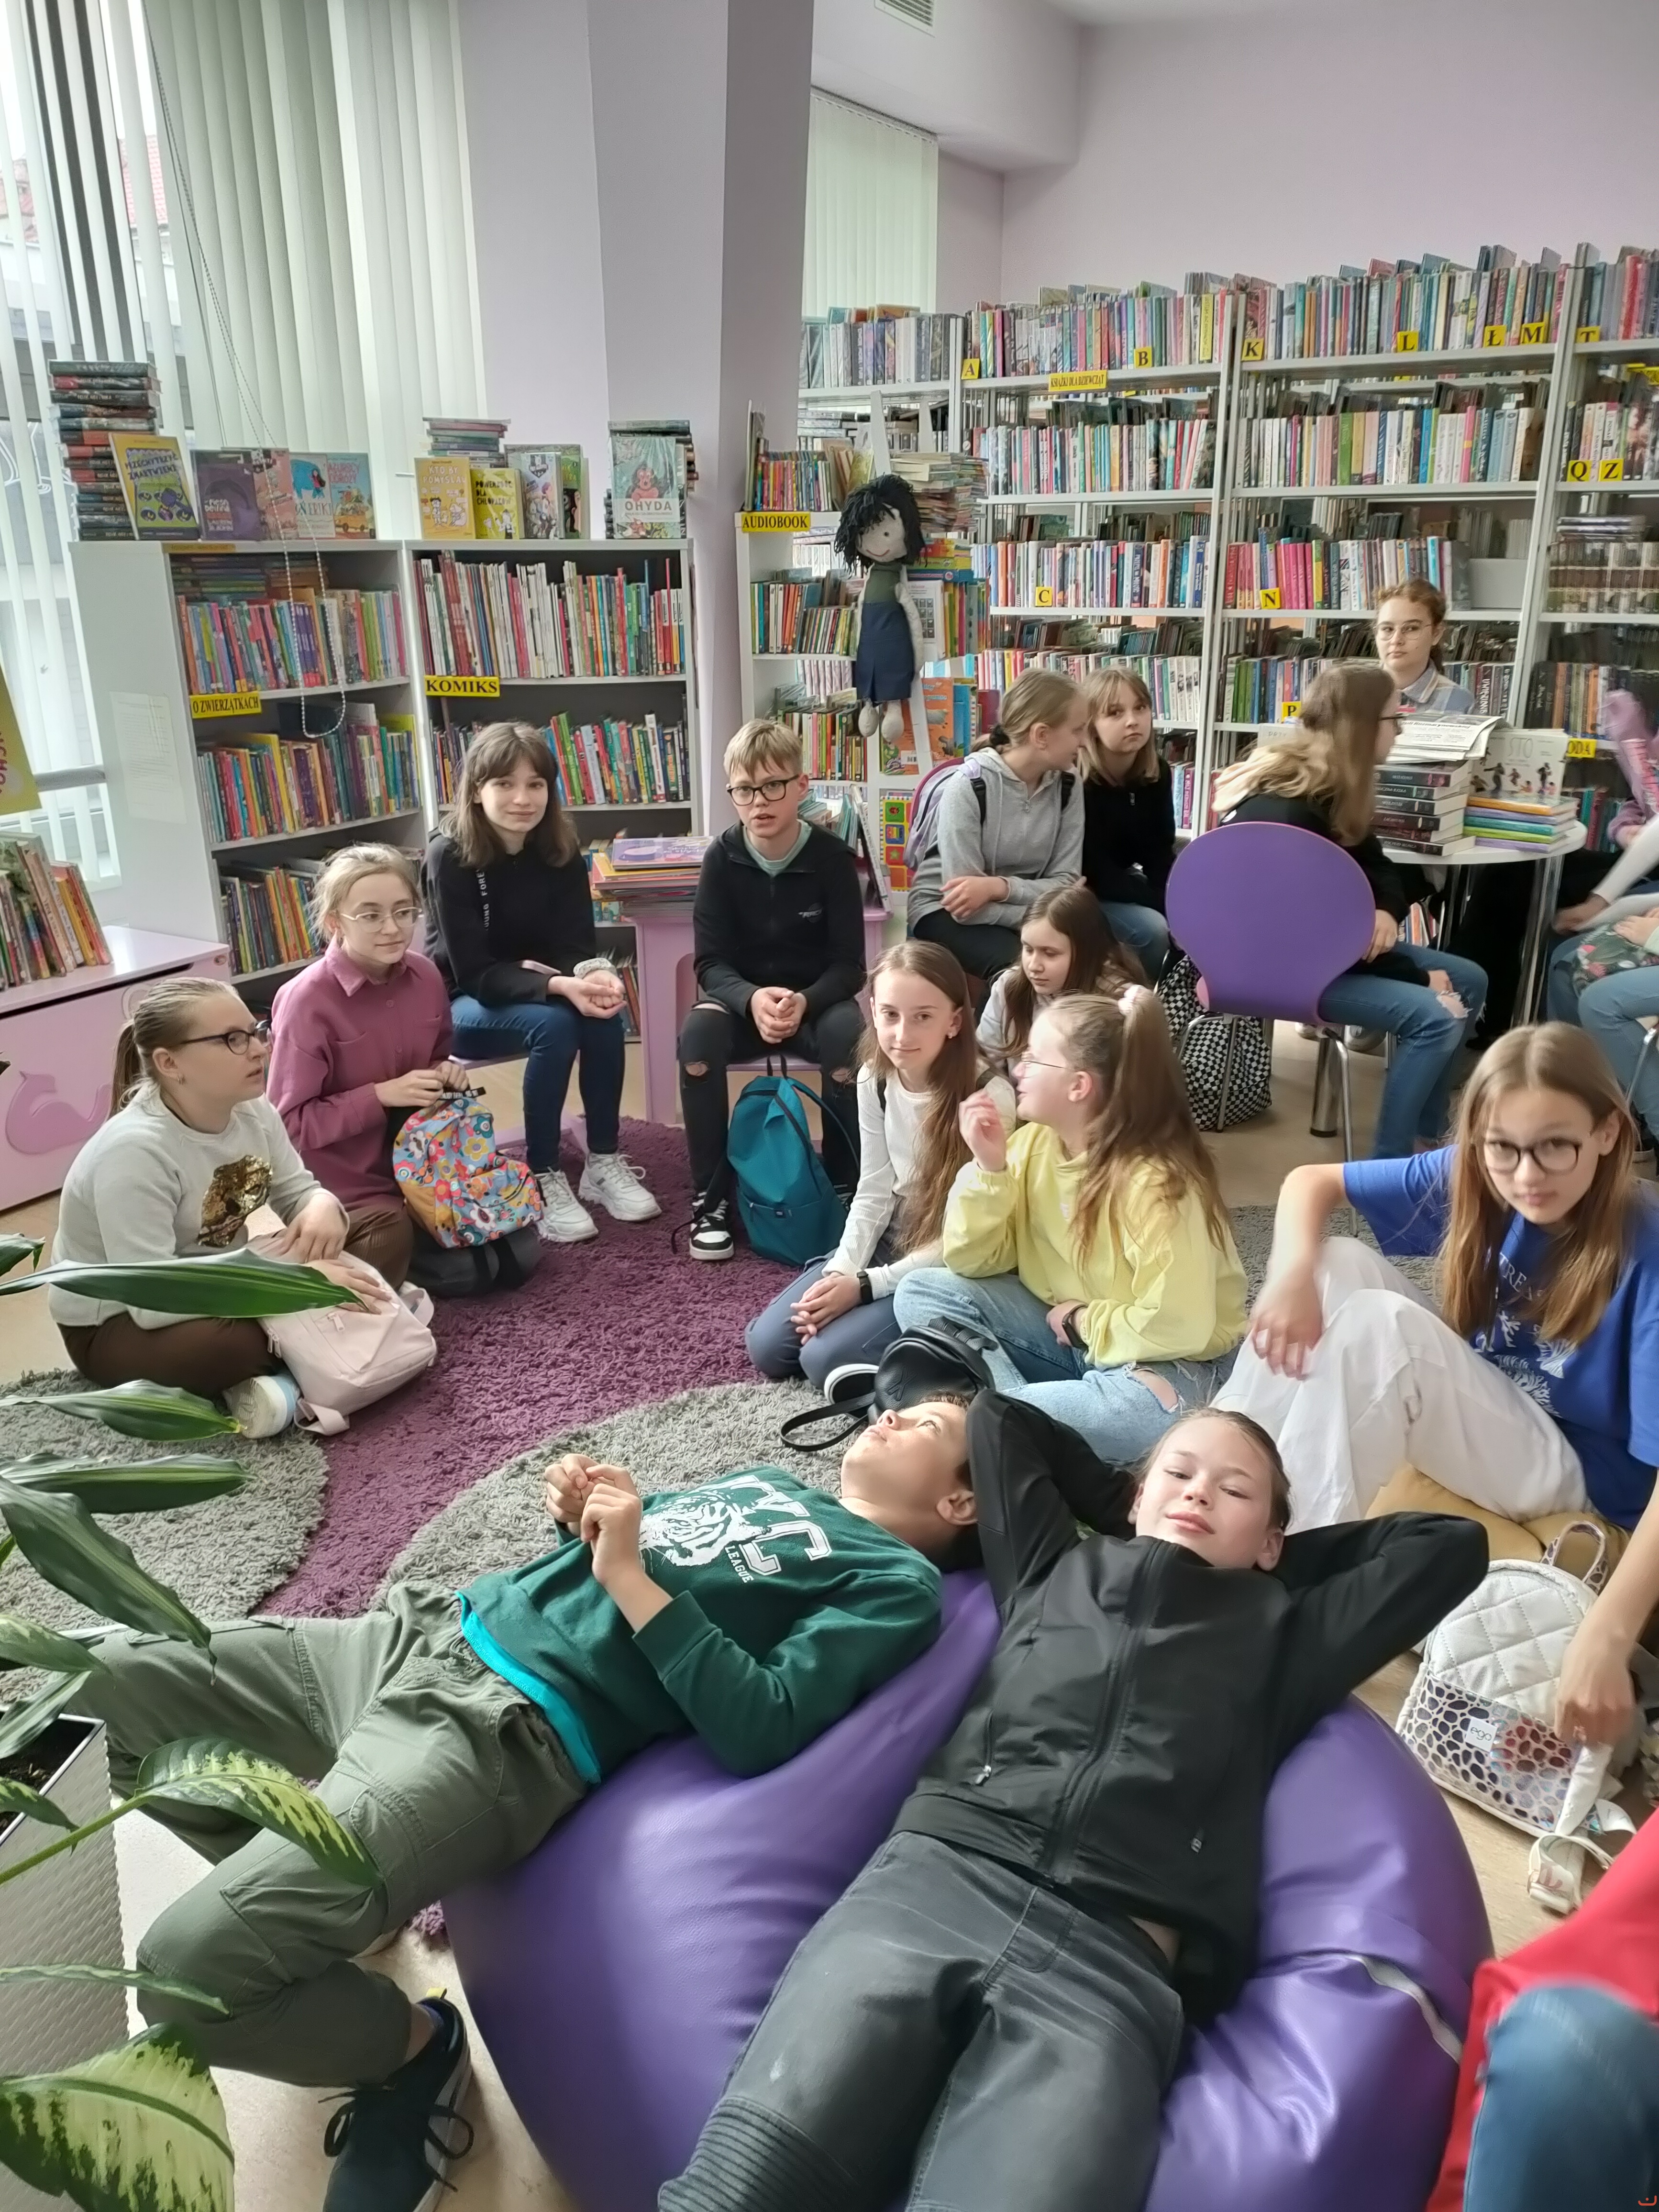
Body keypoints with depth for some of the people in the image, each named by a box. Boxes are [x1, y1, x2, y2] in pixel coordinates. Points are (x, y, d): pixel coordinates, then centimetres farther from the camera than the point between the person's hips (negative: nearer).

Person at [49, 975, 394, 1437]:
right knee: (229, 1341, -43)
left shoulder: (252, 1109, -10)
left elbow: (299, 1191, 1)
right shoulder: (134, 1152, -31)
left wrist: (323, 1207, -26)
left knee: (386, 1225, -5)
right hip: (114, 1326, -8)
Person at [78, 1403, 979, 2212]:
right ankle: (310, 1891, 23)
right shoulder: (768, 1480, 21)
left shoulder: (896, 1584, -3)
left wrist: (627, 1575, -16)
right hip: (422, 1634, 9)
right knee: (119, 1676, 9)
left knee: (191, 1963, -22)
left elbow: (756, 1731, -17)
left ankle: (412, 2046, 7)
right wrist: (584, 1505, 4)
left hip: (504, 1728, -9)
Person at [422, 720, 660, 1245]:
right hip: (463, 1003, -4)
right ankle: (544, 1181, -22)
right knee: (554, 1025, -32)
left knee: (603, 1013, -26)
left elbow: (577, 944, -9)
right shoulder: (449, 856, -22)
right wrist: (558, 986, -40)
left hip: (537, 989, 5)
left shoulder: (561, 851, -8)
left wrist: (594, 975, -34)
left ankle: (604, 1163, -13)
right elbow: (474, 972, -26)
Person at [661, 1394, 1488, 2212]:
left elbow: (1453, 1547, 36)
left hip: (1115, 1958, 0)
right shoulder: (1058, 1566, 30)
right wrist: (1124, 1508, 43)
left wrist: (1282, 1559, 37)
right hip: (938, 1877, 1)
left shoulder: (1279, 1633, 30)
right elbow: (997, 1417, 43)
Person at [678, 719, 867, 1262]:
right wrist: (752, 999, -34)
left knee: (847, 1029, -35)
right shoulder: (722, 858, -10)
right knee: (698, 1029, -32)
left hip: (817, 1002, -1)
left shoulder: (832, 857, -13)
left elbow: (849, 966, -14)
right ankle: (711, 1195, -18)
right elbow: (710, 963, -13)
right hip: (743, 1000, 1)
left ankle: (845, 1186, -15)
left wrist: (805, 1002, -34)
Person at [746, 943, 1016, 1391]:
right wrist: (839, 1274, -15)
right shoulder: (875, 1079, -5)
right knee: (767, 1345, -1)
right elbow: (873, 1193, 1)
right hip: (891, 1241, 7)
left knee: (824, 1357, -19)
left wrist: (864, 1285, -22)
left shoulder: (990, 1098, -25)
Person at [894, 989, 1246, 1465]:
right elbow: (974, 1263, -4)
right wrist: (988, 1169, -18)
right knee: (924, 1291, -10)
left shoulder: (1155, 1182, -27)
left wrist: (1085, 1321, -15)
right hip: (1068, 1331, 7)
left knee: (1137, 1411, -41)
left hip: (1166, 1363, -6)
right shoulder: (1034, 1143, -7)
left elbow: (1177, 1328, -29)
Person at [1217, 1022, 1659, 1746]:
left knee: (1379, 1325, -31)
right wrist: (1294, 1276, -29)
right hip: (1479, 1424, 6)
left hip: (1573, 1478, -6)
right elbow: (1309, 1183, -6)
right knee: (1340, 1264, -16)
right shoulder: (1473, 1181, -11)